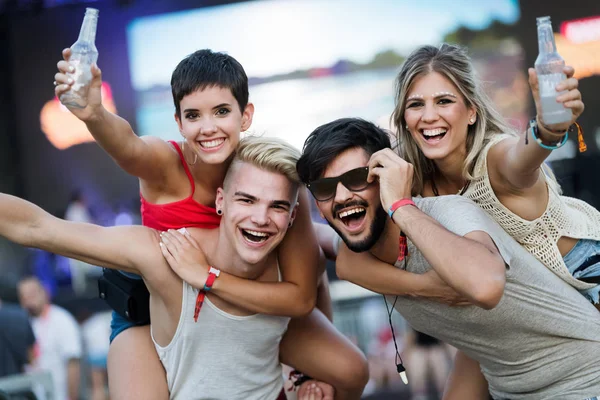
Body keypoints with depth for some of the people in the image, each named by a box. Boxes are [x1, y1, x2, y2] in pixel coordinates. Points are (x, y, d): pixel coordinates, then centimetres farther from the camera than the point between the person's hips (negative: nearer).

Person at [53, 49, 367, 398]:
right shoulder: (165, 165, -29)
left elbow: (301, 297, -27)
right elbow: (127, 146, -55)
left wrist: (208, 274, -36)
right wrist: (94, 115, -77)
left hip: (251, 301, 2)